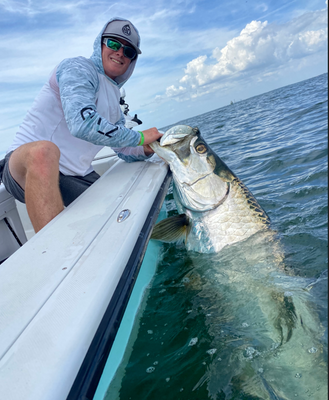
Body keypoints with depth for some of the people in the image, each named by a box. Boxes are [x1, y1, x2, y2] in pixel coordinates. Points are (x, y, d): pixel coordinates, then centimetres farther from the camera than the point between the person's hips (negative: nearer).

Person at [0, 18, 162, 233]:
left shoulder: (114, 101, 19)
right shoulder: (79, 68, -7)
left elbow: (126, 150, 22)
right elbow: (82, 123, -25)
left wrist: (146, 149, -1)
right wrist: (140, 136, -16)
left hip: (76, 178, 8)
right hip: (26, 166, -7)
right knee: (44, 150, -41)